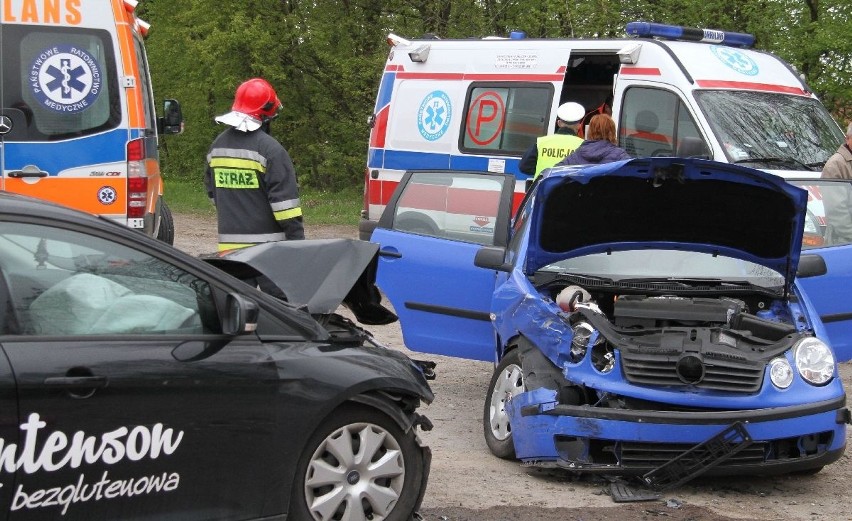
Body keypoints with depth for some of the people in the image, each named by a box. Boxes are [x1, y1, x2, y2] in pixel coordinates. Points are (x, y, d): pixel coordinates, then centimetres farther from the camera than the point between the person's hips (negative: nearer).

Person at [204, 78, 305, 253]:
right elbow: (285, 199, -15)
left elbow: (212, 192, 22)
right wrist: (297, 239, -12)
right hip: (266, 244, -6)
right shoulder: (270, 149, -12)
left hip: (228, 243, 6)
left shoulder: (217, 145, 11)